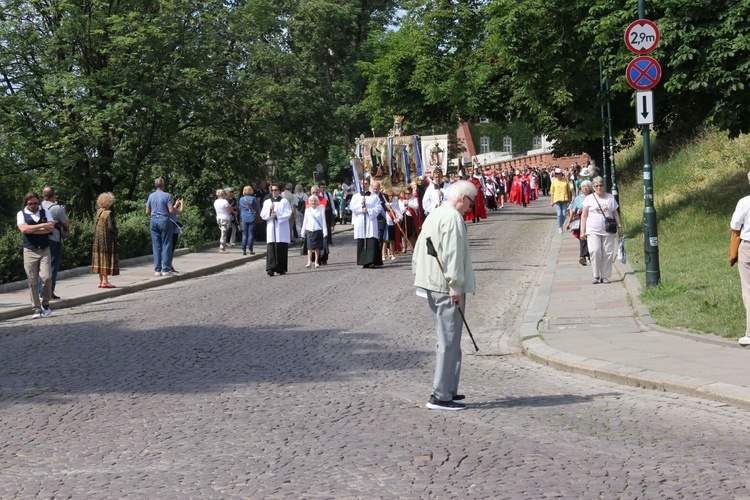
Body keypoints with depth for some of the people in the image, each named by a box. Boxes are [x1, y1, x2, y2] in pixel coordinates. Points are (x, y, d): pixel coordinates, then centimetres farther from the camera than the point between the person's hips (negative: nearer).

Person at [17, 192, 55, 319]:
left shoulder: (45, 212, 8)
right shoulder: (21, 214, 3)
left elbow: (51, 228, -7)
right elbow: (23, 229, -16)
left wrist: (31, 230, -12)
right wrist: (43, 226, -15)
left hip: (45, 250, 1)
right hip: (30, 251, -1)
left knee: (47, 277, -11)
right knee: (33, 281, -1)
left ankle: (45, 304, 10)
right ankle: (37, 309, 4)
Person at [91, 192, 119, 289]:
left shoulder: (98, 212, 8)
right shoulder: (108, 213, -16)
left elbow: (95, 225, 10)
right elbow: (110, 227, -23)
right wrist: (116, 232, -5)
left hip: (98, 238, 8)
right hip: (107, 239, -8)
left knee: (100, 258, 11)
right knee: (107, 258, -4)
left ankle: (101, 281, 16)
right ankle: (105, 281, -5)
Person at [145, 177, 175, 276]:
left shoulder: (151, 196, 6)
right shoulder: (167, 196, -7)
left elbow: (147, 212, 8)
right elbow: (171, 211, -12)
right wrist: (173, 207, 10)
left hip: (154, 221, 4)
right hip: (164, 220, -4)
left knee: (156, 246, 7)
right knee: (166, 245, 1)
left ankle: (157, 270, 7)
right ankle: (166, 269, -2)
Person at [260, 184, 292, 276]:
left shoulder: (284, 202, 7)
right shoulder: (267, 202, 15)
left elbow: (288, 214, -3)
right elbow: (263, 215, 7)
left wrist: (277, 215, -13)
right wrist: (270, 210, -9)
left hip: (282, 229, -1)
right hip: (271, 229, 1)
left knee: (282, 249, -1)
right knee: (271, 249, -10)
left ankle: (281, 268, 7)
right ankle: (271, 268, -17)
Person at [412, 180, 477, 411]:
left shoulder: (434, 214, 18)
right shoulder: (453, 218, -14)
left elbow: (418, 251, 23)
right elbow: (452, 255, -21)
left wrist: (418, 275, 25)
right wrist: (456, 287, -20)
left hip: (431, 284, 10)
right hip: (446, 287, -10)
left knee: (446, 340, 17)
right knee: (449, 342, -7)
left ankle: (448, 390, 23)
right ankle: (440, 396, -6)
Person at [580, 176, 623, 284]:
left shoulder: (610, 198, 11)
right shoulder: (589, 198, 6)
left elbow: (615, 214, 17)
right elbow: (584, 216, 8)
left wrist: (619, 227, 10)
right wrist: (582, 231, 3)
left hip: (608, 231, 2)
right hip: (593, 231, -2)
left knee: (608, 253, -2)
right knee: (595, 251, -15)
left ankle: (605, 276, 6)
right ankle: (596, 275, -3)